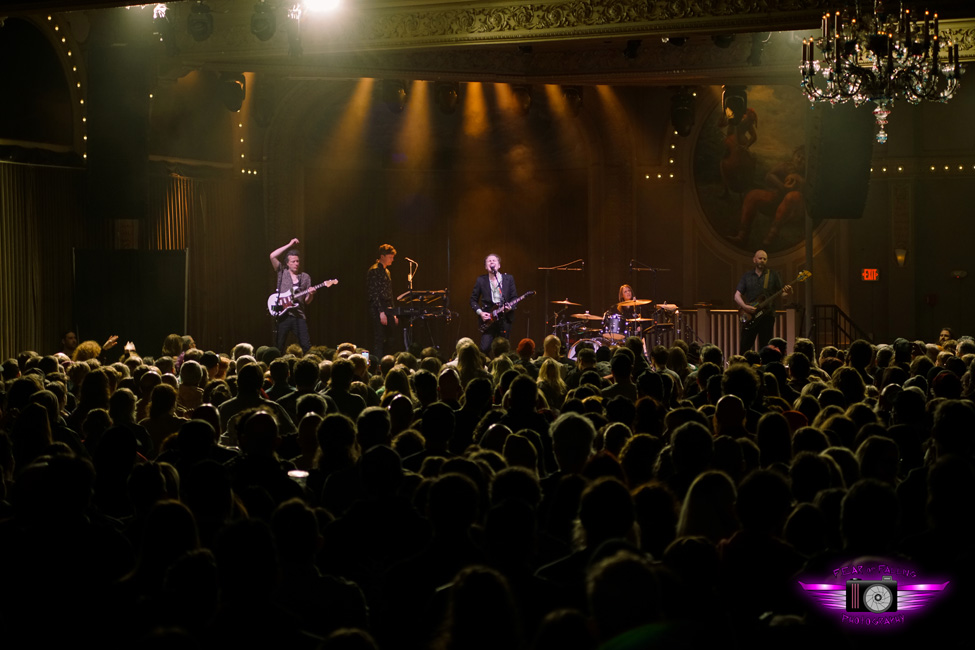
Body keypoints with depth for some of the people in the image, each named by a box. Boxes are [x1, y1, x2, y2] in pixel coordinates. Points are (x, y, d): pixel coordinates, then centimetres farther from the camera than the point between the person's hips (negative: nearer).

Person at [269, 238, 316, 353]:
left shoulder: (305, 277, 13)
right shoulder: (282, 272, 8)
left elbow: (307, 302, 13)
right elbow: (272, 256, -8)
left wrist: (310, 294, -10)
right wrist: (290, 245, -6)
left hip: (299, 315, 1)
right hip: (282, 314, -1)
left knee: (306, 346, -6)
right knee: (279, 347, 0)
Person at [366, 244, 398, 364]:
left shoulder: (386, 271, 20)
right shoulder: (374, 271, -9)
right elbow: (373, 293, -15)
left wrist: (393, 314, 19)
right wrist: (381, 312, -19)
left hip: (387, 310, 9)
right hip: (377, 310, -9)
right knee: (379, 341, -10)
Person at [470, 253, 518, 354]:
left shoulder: (508, 279, 7)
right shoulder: (481, 280, 5)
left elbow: (514, 297, 8)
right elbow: (473, 300, 8)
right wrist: (480, 312, -7)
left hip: (505, 318, 1)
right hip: (487, 319, -1)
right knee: (484, 349, -11)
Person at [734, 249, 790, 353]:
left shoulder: (773, 275, 7)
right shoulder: (747, 276, 10)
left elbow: (781, 294, 8)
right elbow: (737, 296, 6)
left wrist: (786, 292, -16)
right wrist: (744, 306, -13)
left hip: (767, 316, -1)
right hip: (750, 318, 1)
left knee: (764, 348, 0)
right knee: (743, 348, -3)